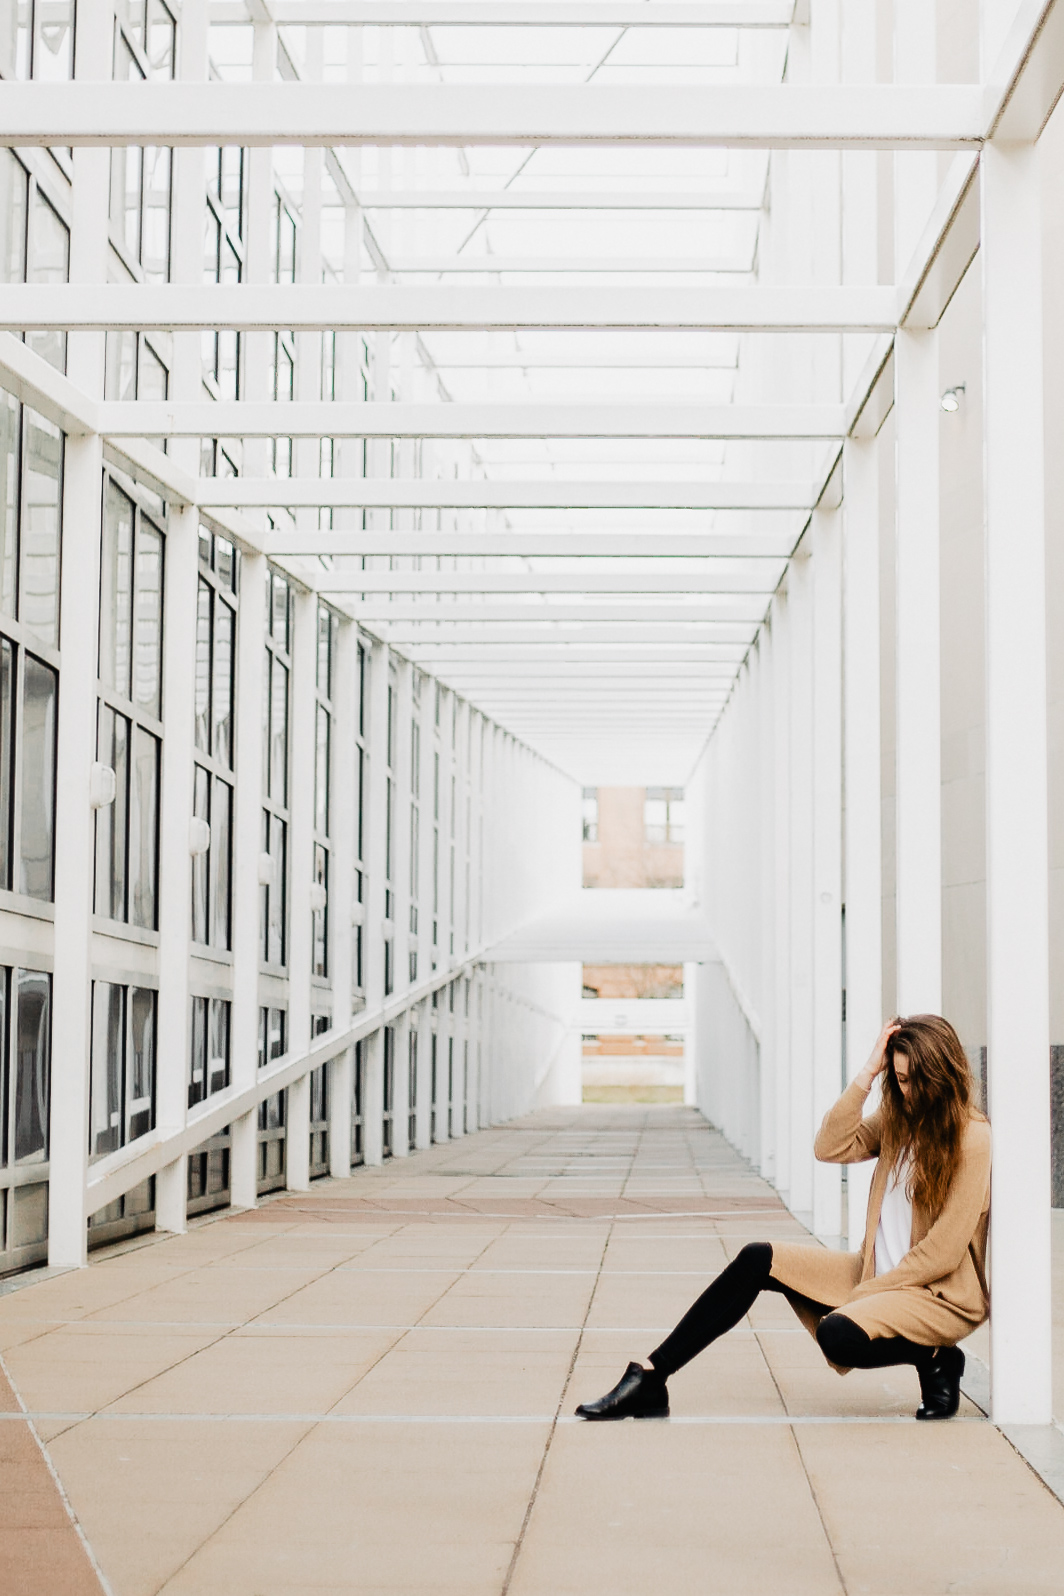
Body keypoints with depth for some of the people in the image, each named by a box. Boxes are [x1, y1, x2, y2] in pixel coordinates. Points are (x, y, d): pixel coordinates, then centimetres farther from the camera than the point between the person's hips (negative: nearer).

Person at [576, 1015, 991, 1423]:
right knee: (757, 1259, -6)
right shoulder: (899, 1118, 6)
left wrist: (864, 1293, -14)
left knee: (837, 1334, -35)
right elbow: (829, 1148, -6)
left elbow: (942, 1254, -18)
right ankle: (649, 1380, -7)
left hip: (939, 1295, -8)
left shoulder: (972, 1139, -17)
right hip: (878, 1273, 8)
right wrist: (867, 1075, -11)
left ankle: (936, 1361, -4)